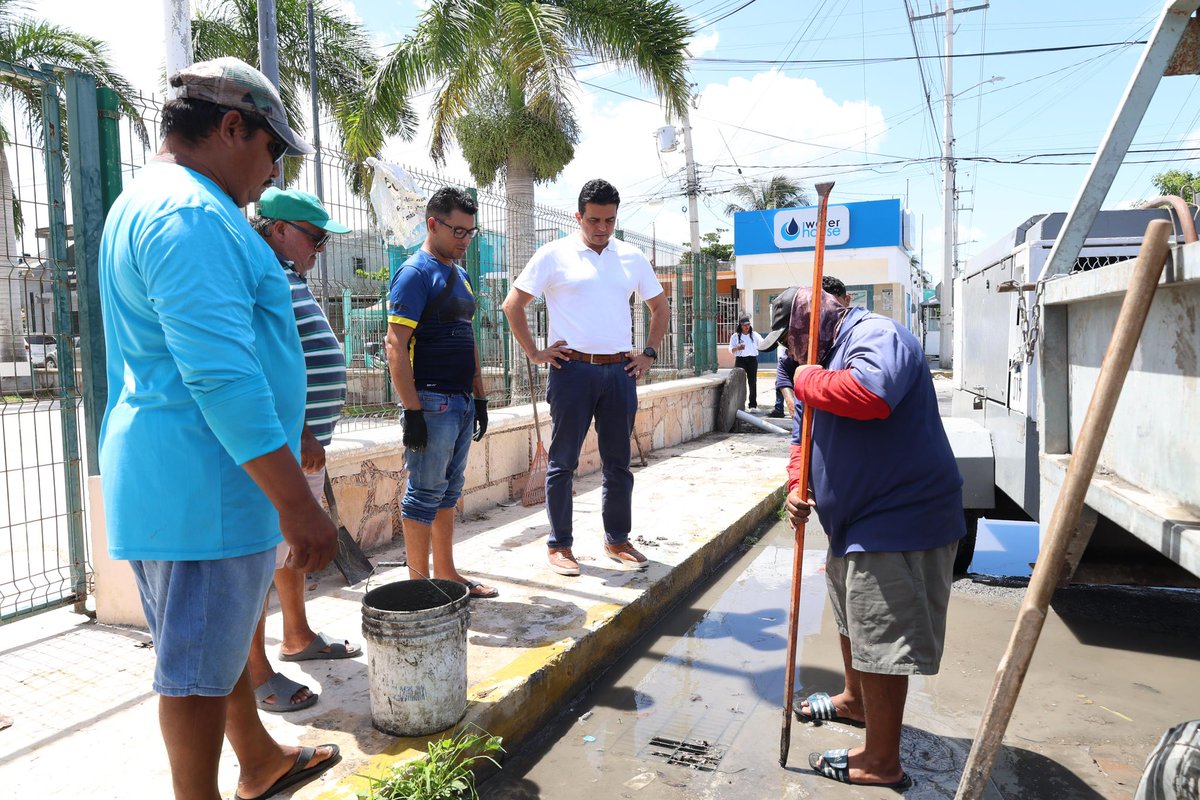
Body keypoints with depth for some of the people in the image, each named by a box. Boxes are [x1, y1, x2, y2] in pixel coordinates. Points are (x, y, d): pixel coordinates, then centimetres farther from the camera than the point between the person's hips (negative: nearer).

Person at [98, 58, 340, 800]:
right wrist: (297, 501, -26)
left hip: (178, 475, 11)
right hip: (205, 481, -11)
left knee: (223, 631, 23)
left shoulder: (142, 204, 18)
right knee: (200, 659, 4)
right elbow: (223, 376, -27)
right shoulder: (191, 215, -18)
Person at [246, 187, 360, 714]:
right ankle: (257, 673, 9)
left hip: (306, 443, 11)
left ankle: (297, 637, 36)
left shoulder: (291, 278, 16)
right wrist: (297, 433, -27)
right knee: (262, 557, -2)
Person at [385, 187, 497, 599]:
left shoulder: (458, 276, 17)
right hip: (432, 402, -8)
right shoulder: (415, 273, -9)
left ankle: (446, 574, 25)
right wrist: (412, 410, -19)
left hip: (462, 402, 9)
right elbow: (396, 345, -16)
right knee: (425, 494, -1)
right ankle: (420, 584, 9)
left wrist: (480, 397, 18)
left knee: (449, 492, 14)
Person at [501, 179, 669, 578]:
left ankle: (617, 540, 24)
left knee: (618, 462, 11)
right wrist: (534, 352, -4)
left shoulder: (632, 257, 11)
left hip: (620, 370, 4)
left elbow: (659, 307, 22)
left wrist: (649, 353, 11)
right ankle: (559, 545, 14)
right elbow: (513, 304, 1)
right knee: (563, 461, 3)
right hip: (572, 369, -4)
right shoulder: (554, 255, 0)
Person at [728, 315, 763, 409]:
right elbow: (731, 349, 1)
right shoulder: (735, 336, 3)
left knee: (753, 382, 4)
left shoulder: (754, 335, 9)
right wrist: (737, 348, -20)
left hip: (752, 360, 2)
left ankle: (753, 404, 11)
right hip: (740, 360, -2)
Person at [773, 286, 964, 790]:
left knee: (880, 640, -3)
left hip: (899, 521, -11)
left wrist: (808, 380, -23)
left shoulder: (876, 335, -17)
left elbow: (871, 393, -41)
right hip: (857, 519, 11)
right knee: (851, 619, 28)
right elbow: (805, 433, 18)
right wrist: (796, 488, 0)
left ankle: (882, 764, 12)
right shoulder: (831, 356, 15)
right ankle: (856, 701, 51)